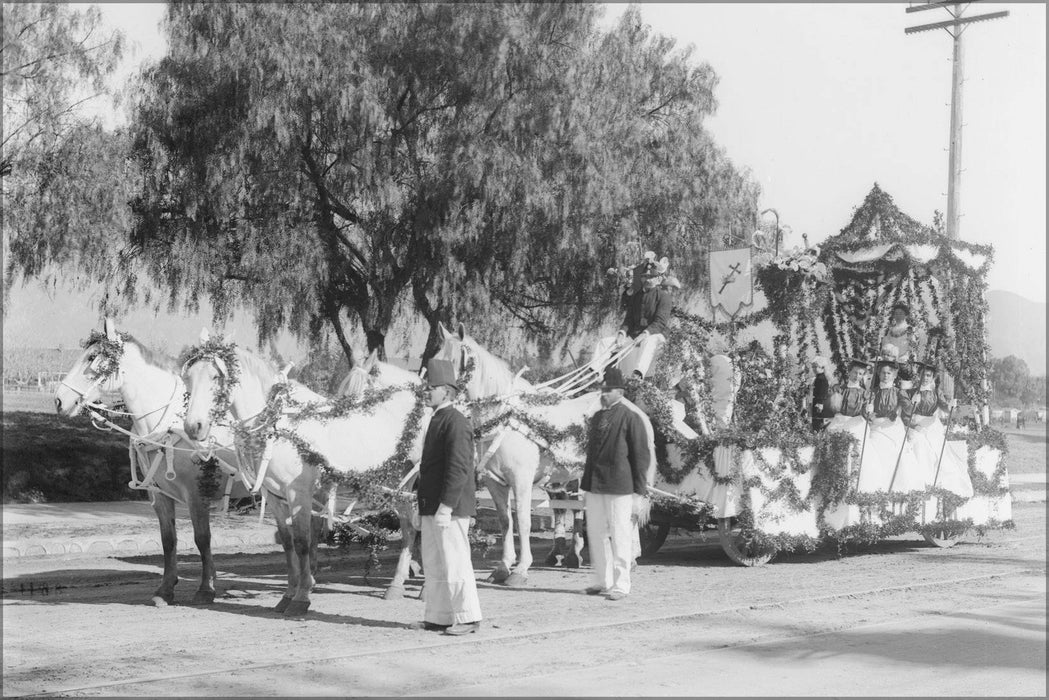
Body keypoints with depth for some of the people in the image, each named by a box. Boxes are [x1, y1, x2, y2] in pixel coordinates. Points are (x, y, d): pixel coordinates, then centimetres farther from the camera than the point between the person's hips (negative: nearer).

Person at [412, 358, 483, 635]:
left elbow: (458, 468, -21)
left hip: (450, 509, -10)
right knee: (433, 565, 12)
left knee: (455, 564, -5)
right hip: (431, 508, 10)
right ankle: (437, 618, 19)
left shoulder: (456, 422, -14)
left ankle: (467, 619, 2)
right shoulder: (437, 421, 18)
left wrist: (445, 507, -24)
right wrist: (423, 505, 20)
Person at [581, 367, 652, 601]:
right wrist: (585, 486, 18)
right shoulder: (597, 418, 15)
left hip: (620, 488, -7)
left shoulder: (631, 418, -5)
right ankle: (602, 581, 22)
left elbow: (642, 456, -6)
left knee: (620, 536, -2)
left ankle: (620, 585, 5)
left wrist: (639, 493, -9)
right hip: (595, 486, 7)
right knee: (596, 534, 10)